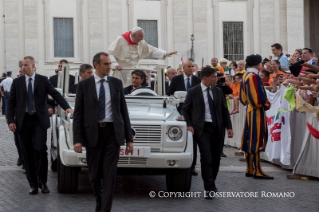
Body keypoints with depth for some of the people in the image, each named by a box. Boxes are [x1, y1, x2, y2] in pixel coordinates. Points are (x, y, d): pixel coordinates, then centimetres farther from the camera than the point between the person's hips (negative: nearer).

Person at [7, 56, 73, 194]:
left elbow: (55, 94, -3)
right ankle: (33, 184, 11)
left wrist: (67, 107, -17)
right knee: (28, 154, 3)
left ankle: (42, 182, 1)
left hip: (39, 120, -2)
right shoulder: (17, 82, 7)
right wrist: (11, 121, -3)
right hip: (24, 121, 2)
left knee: (40, 149, -12)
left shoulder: (43, 80, 3)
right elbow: (11, 102, 7)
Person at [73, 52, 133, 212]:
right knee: (94, 175, 9)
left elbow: (123, 111, 8)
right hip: (93, 133, -1)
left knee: (110, 175, -5)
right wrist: (77, 139, -10)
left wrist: (129, 138, 4)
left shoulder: (116, 83, 7)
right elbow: (78, 114, -1)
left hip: (113, 132, 1)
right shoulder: (84, 85, 1)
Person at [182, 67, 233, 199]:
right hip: (202, 128, -4)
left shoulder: (218, 91, 10)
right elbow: (185, 109, 5)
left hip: (217, 128, 4)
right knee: (206, 158, -13)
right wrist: (189, 125, -7)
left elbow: (224, 110, 13)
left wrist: (228, 127, 5)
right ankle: (209, 188, -11)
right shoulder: (193, 92, -2)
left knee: (216, 158, 8)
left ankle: (211, 184, 25)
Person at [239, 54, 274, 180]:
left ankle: (250, 169, 18)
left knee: (249, 141, 12)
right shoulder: (254, 76, -17)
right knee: (256, 141, -7)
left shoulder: (245, 76, 12)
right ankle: (257, 171, -5)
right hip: (257, 112, -9)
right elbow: (260, 95, -21)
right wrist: (266, 104, -5)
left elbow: (243, 96, 19)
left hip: (249, 109, 9)